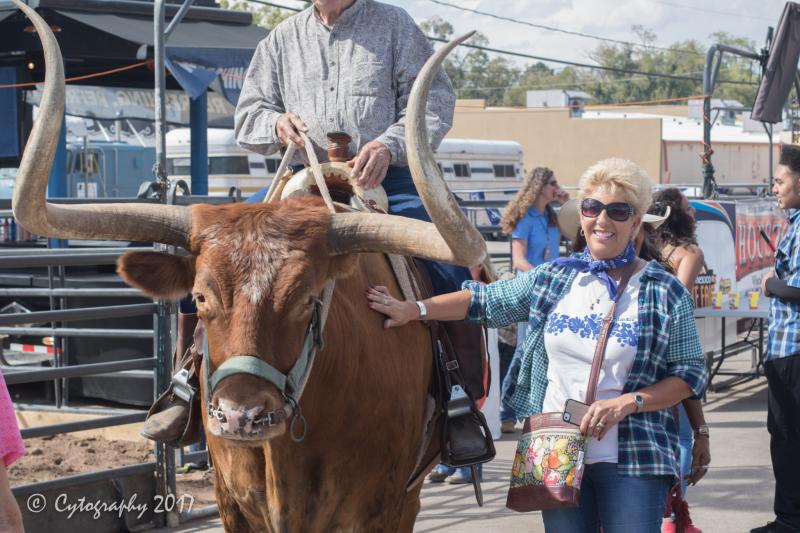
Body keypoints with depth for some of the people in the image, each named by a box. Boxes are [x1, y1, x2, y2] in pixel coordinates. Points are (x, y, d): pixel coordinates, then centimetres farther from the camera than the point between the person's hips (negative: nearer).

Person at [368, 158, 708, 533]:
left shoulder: (666, 292, -3)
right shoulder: (552, 278, 9)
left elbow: (690, 376, -2)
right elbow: (483, 301, 15)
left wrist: (626, 403, -14)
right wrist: (413, 310, 6)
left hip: (632, 461, -3)